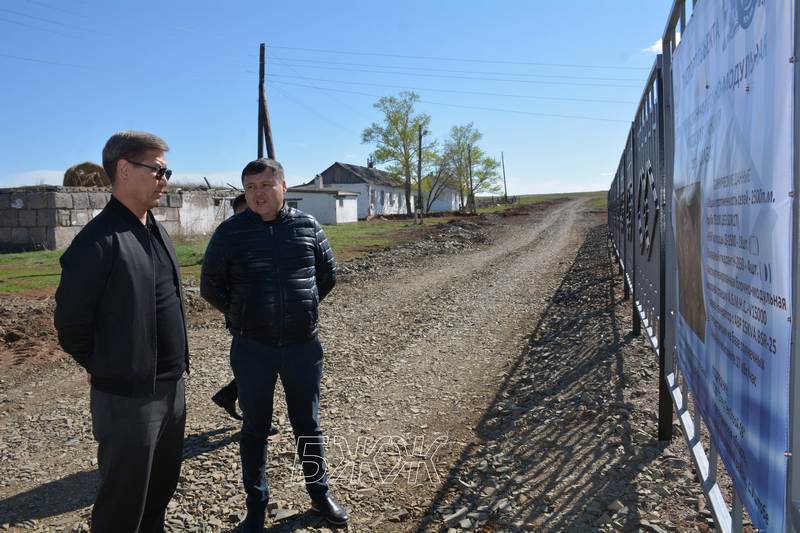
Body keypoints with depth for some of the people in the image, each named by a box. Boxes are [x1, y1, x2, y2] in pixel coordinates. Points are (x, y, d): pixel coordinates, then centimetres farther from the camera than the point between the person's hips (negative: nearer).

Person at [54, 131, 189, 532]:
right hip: (127, 398, -7)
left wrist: (173, 369, 15)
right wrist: (108, 369, 0)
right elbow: (71, 324, -14)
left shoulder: (157, 232, 8)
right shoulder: (99, 240, -18)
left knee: (160, 492, 22)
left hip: (171, 389, 7)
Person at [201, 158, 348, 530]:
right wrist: (242, 316, 6)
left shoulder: (307, 227, -1)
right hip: (252, 349, -1)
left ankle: (319, 493, 34)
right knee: (255, 428, 12)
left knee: (308, 424, 15)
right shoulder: (230, 232, -6)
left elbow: (328, 275, 11)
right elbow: (211, 287, 3)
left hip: (303, 346, 1)